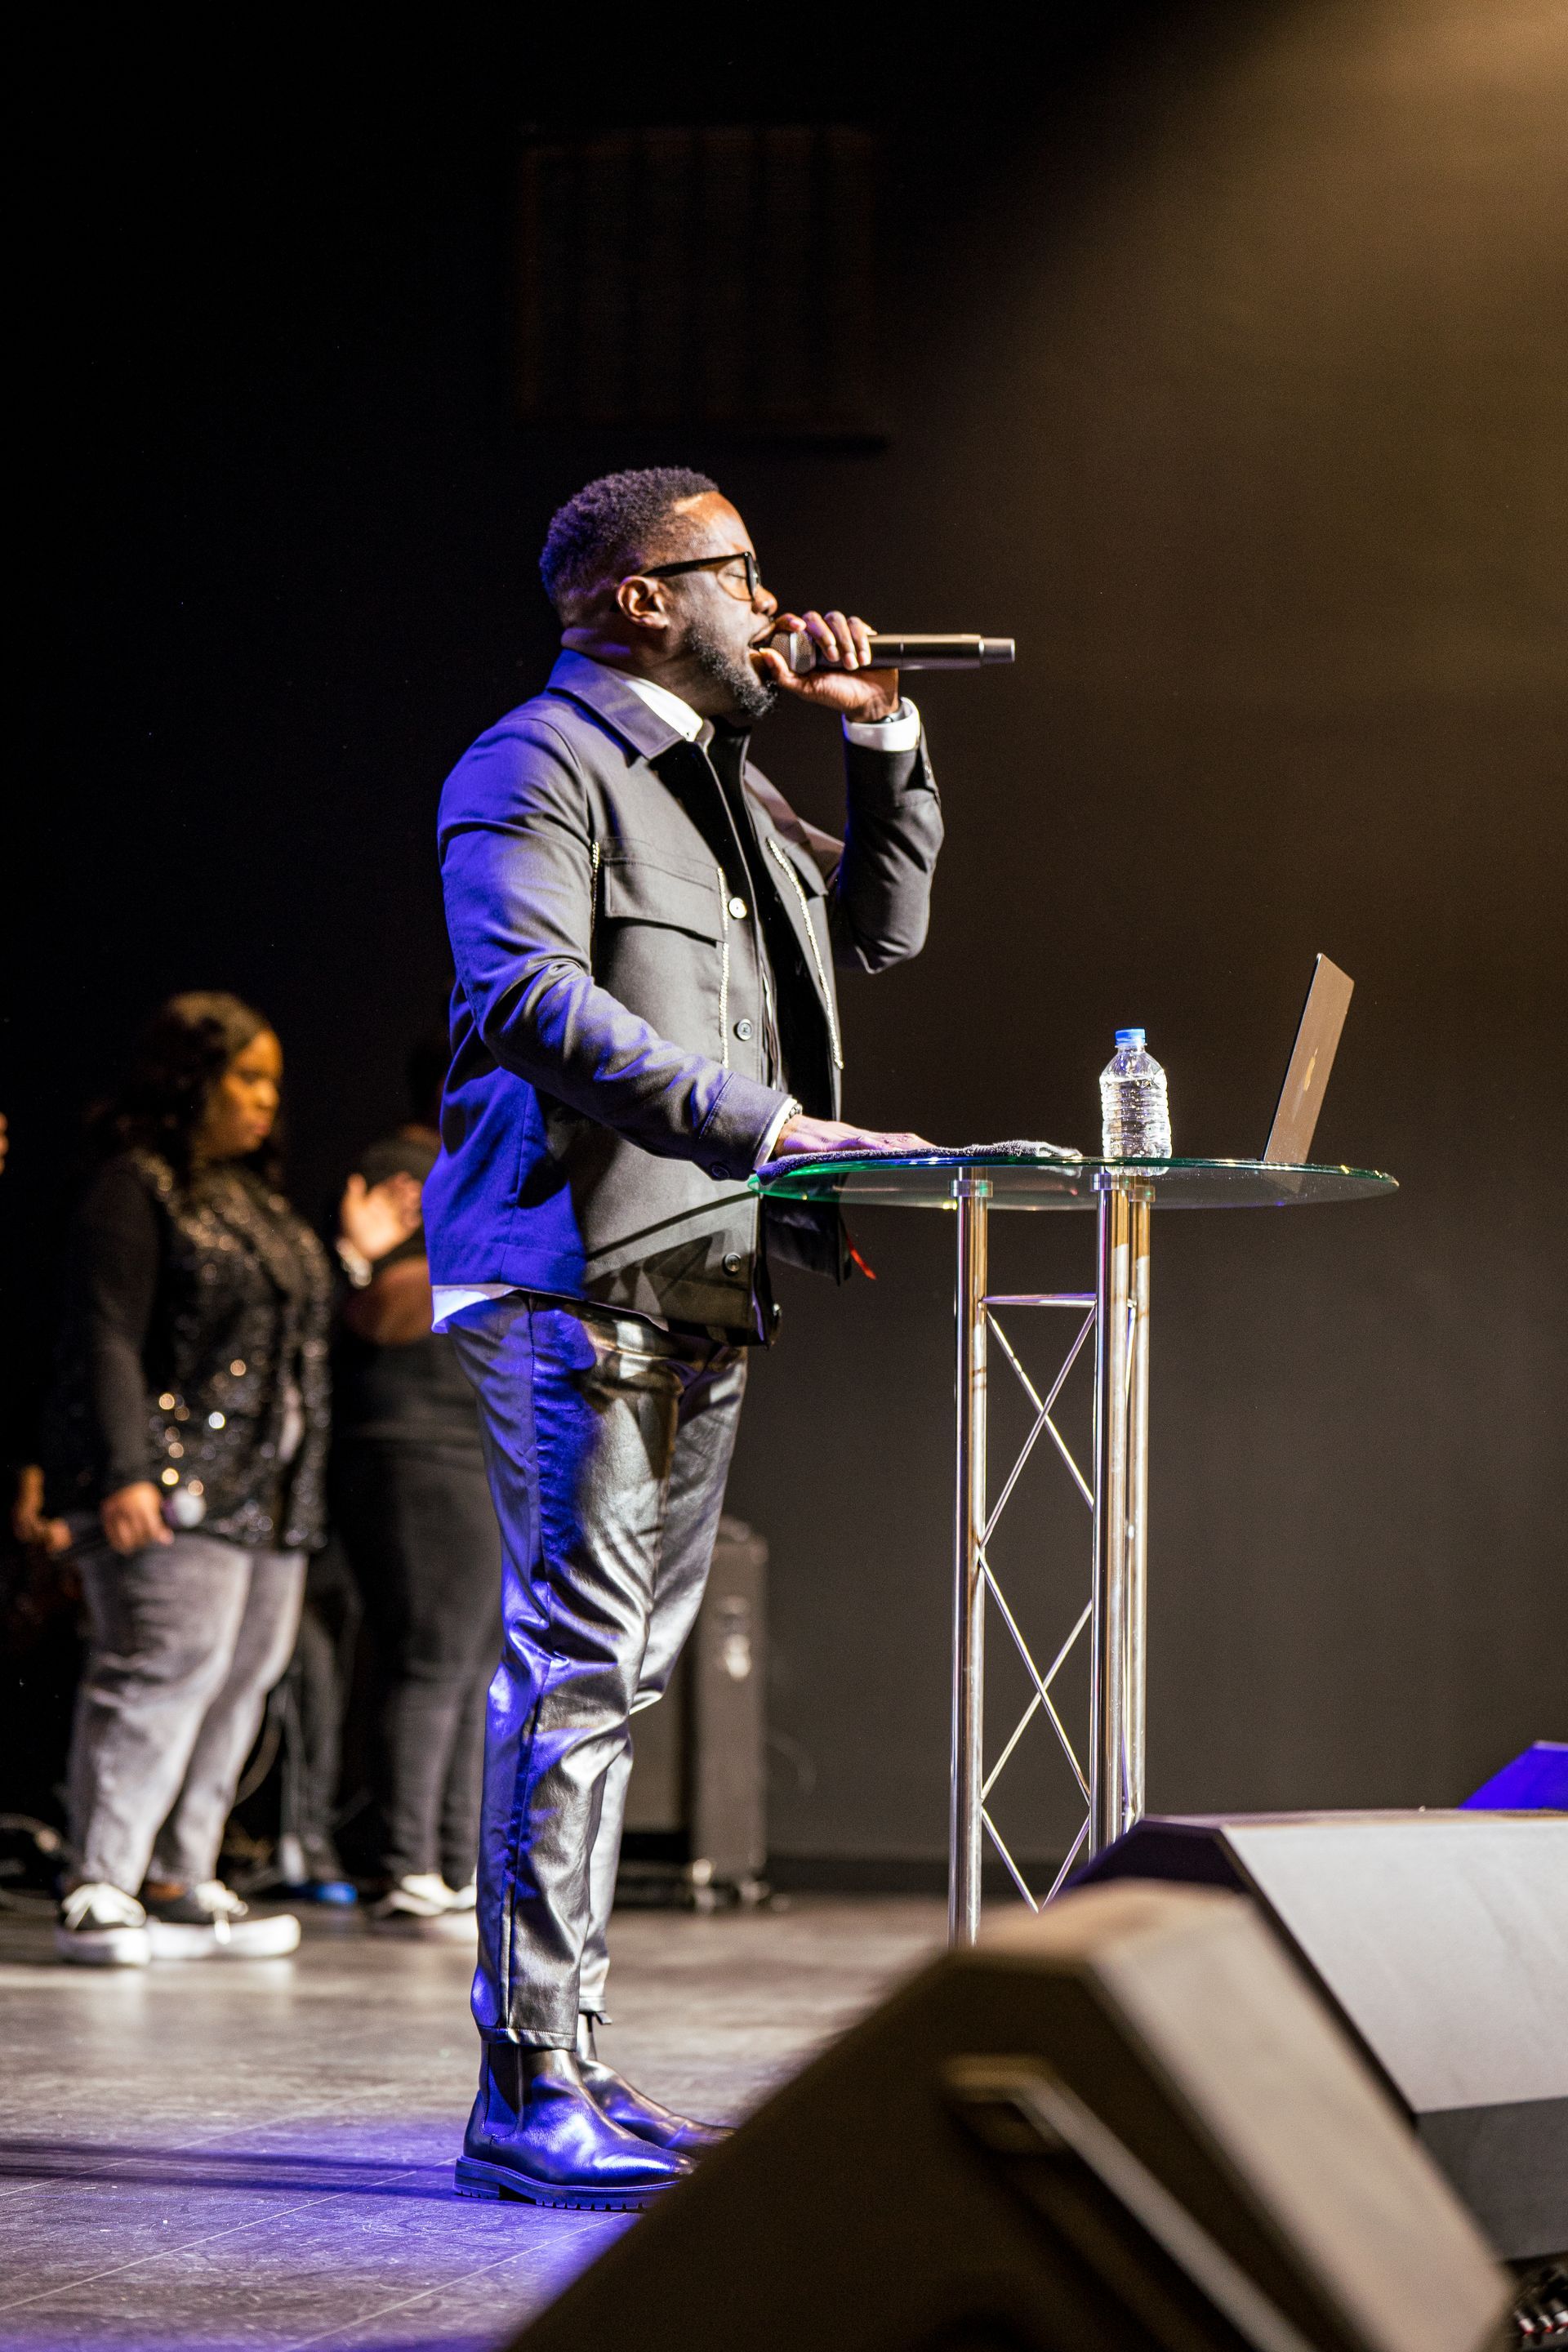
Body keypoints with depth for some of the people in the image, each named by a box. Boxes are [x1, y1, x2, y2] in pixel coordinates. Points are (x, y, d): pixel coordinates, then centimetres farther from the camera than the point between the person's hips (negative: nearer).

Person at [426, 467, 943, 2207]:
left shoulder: (722, 779, 24)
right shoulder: (533, 769, -5)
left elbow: (879, 927, 35)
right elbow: (529, 995, -20)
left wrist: (883, 743, 19)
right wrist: (770, 1126, -25)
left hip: (701, 1284, 10)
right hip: (573, 1278, -10)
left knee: (620, 1672, 9)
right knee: (573, 1663, -13)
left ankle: (573, 2074, 13)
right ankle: (530, 2094, -12)